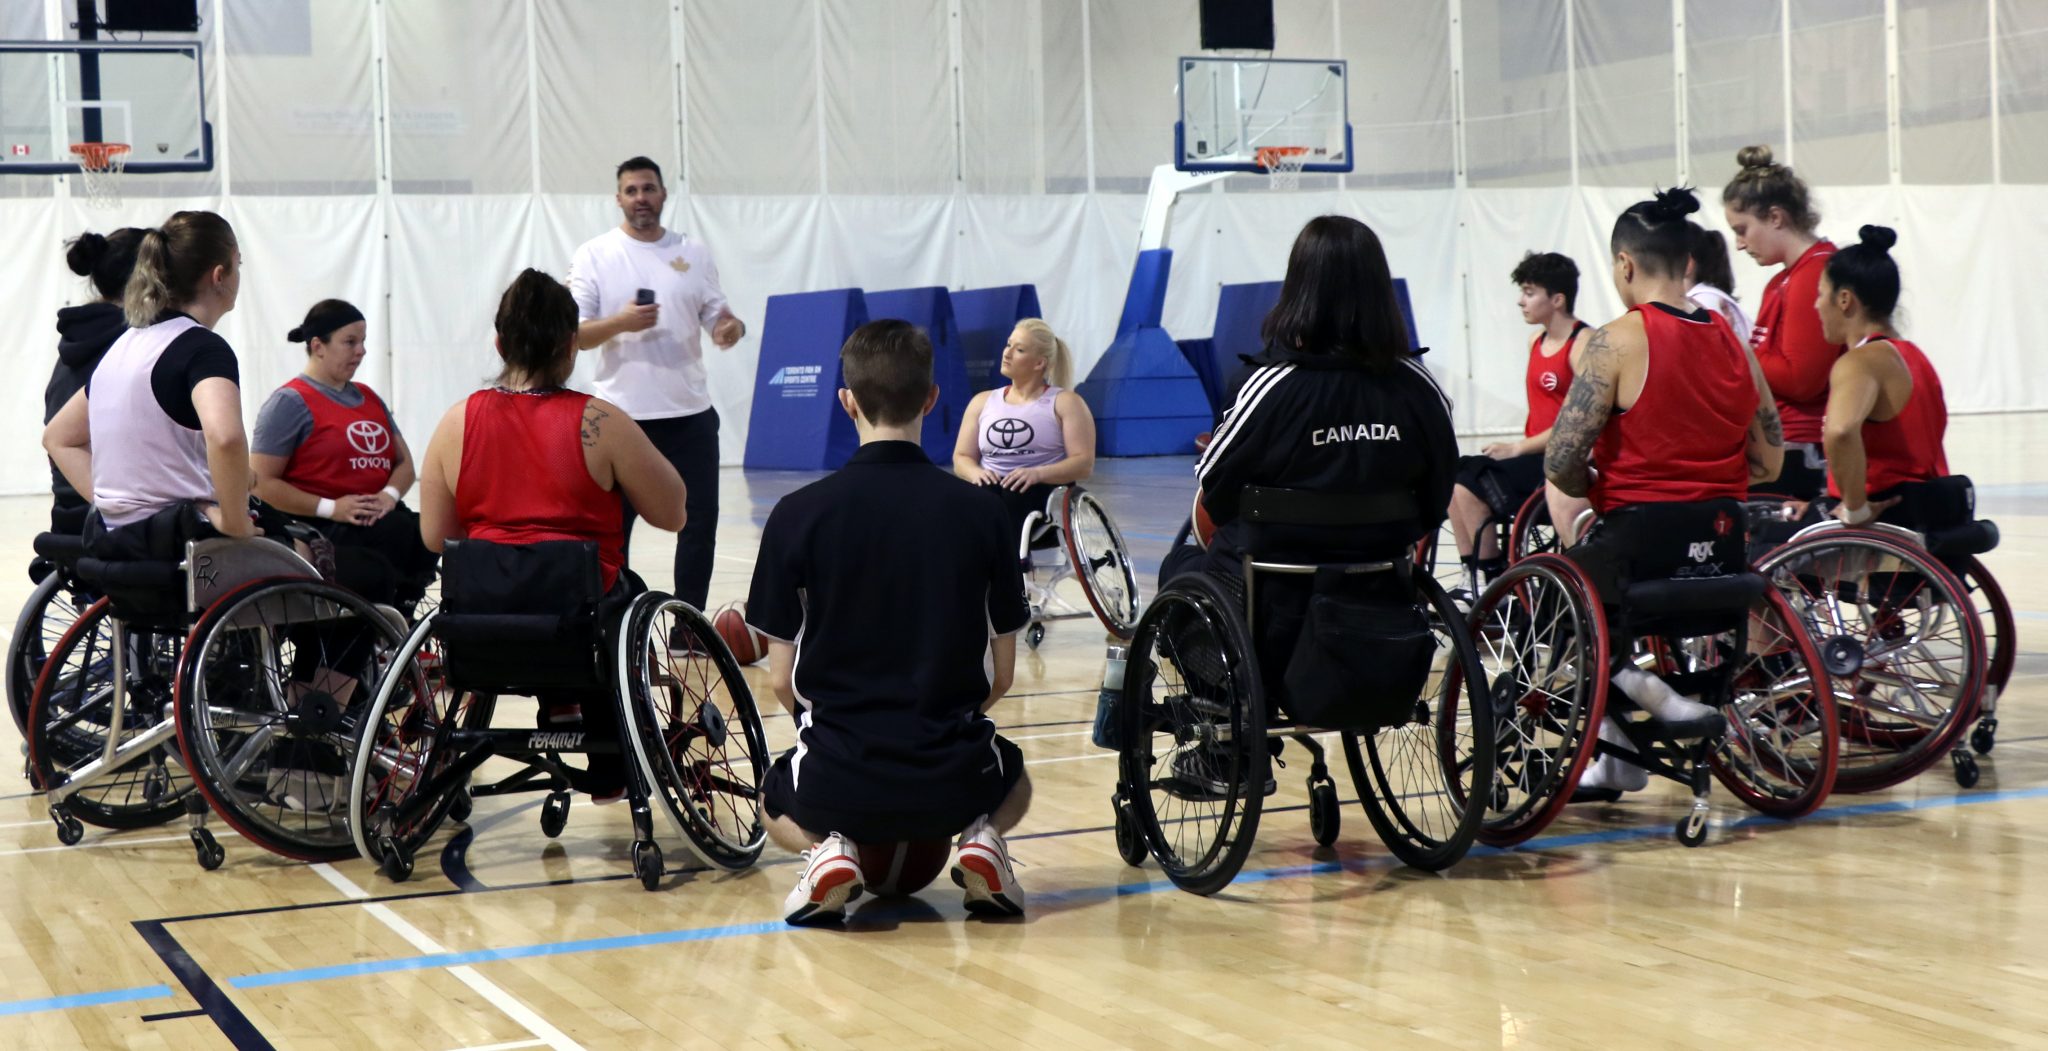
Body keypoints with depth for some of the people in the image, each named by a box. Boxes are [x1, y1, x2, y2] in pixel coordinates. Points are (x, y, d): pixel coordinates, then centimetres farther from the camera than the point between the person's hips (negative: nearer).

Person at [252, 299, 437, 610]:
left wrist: (390, 495, -3)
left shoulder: (369, 398, 23)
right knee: (397, 532, -34)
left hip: (377, 516, 6)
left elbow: (404, 462, 21)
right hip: (315, 528, -6)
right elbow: (262, 484, -6)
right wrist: (331, 509, -15)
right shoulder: (290, 401, 0)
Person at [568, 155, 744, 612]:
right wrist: (620, 323, -23)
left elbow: (717, 316, 10)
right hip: (622, 416, -3)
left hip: (690, 414, 3)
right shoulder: (593, 256, -1)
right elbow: (573, 334, -5)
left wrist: (732, 327, -14)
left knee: (700, 522, 5)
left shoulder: (694, 252, 8)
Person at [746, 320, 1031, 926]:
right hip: (955, 783, 1)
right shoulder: (983, 513, -5)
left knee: (778, 809, 34)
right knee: (1012, 787, 36)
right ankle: (979, 840, 3)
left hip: (837, 780, -1)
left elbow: (781, 679, -2)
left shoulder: (798, 514, -8)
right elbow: (1001, 674, 3)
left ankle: (827, 849, 1)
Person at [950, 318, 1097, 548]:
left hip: (1045, 498, -3)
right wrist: (976, 473, -9)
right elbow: (961, 458, 15)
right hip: (989, 498, 3)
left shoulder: (1065, 403, 7)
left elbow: (1084, 464, -3)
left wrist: (1037, 474, -20)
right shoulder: (982, 402, 20)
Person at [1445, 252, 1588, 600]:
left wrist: (1518, 448, -17)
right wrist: (1518, 449, 4)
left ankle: (1492, 580, -6)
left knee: (1470, 483, -19)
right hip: (1536, 453, 9)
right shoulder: (1536, 341, 14)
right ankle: (1472, 578, -1)